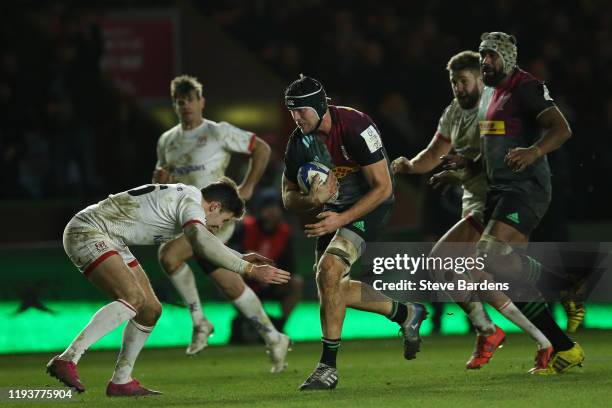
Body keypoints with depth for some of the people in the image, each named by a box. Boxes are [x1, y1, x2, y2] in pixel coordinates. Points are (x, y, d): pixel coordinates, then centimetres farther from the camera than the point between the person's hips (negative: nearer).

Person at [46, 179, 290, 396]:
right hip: (86, 232, -11)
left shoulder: (185, 197, 15)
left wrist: (240, 259, 35)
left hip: (109, 241, 11)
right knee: (133, 298, -28)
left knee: (150, 310, 7)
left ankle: (121, 381, 13)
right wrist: (250, 270, -38)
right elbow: (201, 242, -38)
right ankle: (66, 360, -32)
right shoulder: (191, 202, -17)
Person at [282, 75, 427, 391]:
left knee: (329, 269, -25)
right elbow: (289, 198, 1)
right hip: (336, 208, 8)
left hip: (371, 205, -8)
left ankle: (328, 366, -20)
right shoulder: (299, 142, -7)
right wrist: (313, 199, -23)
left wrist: (341, 219, -31)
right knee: (333, 288, 8)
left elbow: (382, 188, -24)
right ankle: (406, 314, 31)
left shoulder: (356, 127, -26)